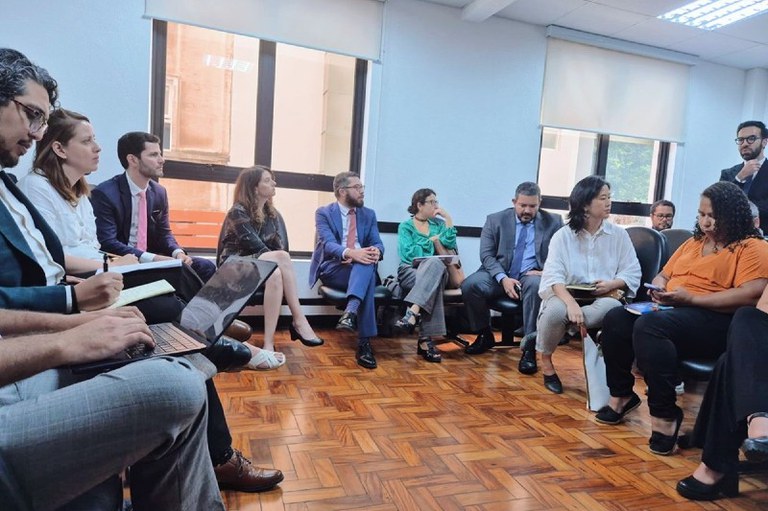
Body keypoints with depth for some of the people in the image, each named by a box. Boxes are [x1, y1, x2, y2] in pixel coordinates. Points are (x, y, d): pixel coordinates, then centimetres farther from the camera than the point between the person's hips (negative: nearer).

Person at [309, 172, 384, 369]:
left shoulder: (369, 214, 17)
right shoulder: (324, 213, 3)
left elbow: (378, 243, 5)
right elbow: (328, 244, -15)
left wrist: (376, 250, -24)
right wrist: (350, 253, -38)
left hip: (362, 269, 4)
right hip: (333, 269, -3)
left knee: (367, 263, -36)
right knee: (367, 277, -36)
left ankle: (350, 312, -56)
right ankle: (364, 342, -45)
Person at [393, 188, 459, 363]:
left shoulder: (438, 224, 21)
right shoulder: (406, 226, 10)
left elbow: (450, 245, 1)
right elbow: (409, 253, -7)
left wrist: (448, 219, 3)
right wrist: (433, 241, 1)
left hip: (436, 270, 2)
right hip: (410, 271, -2)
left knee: (434, 265, -37)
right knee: (432, 283, -38)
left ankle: (412, 313, -48)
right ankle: (426, 338, -41)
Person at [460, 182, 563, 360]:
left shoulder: (554, 222, 8)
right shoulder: (495, 220, 7)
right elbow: (486, 254, 0)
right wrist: (503, 278, -16)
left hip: (531, 275, -1)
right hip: (499, 274, 1)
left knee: (535, 285, -37)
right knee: (469, 285, -27)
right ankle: (485, 335, -3)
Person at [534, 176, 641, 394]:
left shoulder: (619, 234, 5)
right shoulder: (563, 236, -2)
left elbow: (633, 273, 5)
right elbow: (554, 276, -15)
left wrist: (611, 284, -18)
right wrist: (571, 303, -33)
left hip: (602, 298, 1)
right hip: (566, 294, -1)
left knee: (613, 307, -35)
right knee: (557, 311, -36)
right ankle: (546, 361, -8)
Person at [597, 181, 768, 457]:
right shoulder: (694, 242, 23)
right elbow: (663, 275, 27)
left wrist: (691, 298, -18)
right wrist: (659, 288, 2)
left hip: (716, 321, -7)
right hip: (671, 310, 8)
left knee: (649, 326, -35)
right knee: (616, 318, -18)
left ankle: (665, 414, -24)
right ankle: (621, 395, -3)